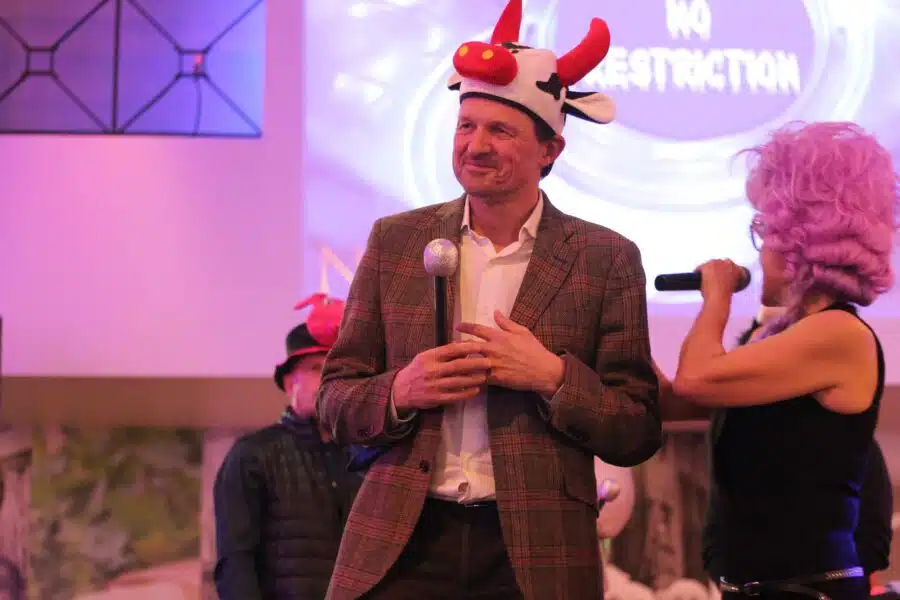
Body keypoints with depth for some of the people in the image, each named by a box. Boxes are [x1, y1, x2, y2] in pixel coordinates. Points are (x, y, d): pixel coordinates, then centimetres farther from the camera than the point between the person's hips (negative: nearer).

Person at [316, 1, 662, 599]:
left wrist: (553, 377, -15)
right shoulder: (396, 240, 6)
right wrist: (401, 391, -11)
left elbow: (638, 434, 1)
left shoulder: (607, 259, 0)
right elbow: (336, 401, 8)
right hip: (400, 547, 1)